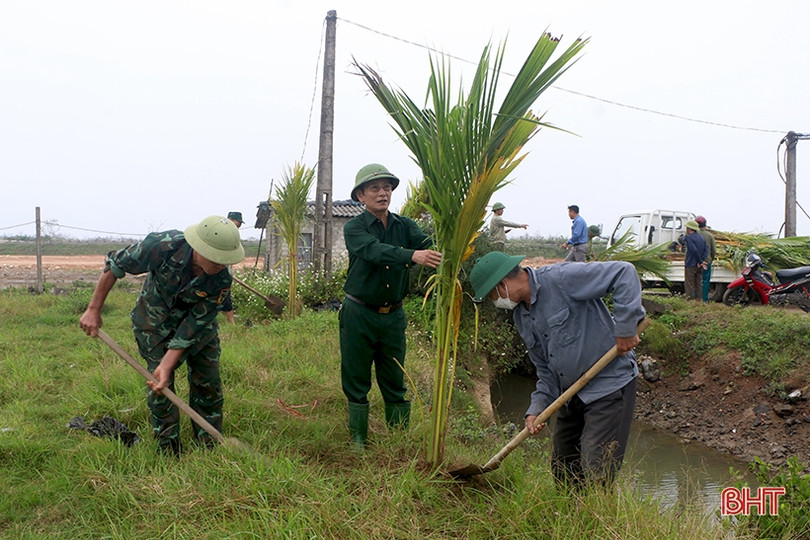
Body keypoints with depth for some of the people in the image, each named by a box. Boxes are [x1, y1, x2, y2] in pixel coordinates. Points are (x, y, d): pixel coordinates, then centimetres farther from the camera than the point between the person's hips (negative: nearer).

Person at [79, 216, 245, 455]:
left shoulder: (221, 281, -31)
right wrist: (94, 310, -15)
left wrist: (167, 365, -29)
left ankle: (210, 448, 16)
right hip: (155, 321, -1)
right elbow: (114, 265, -19)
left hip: (200, 325, 1)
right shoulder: (162, 246, -36)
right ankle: (169, 453, 9)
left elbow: (193, 327, -24)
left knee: (208, 381, -1)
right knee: (160, 389, -5)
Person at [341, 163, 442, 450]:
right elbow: (376, 251, -27)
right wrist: (413, 256, -45)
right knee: (356, 380, 5)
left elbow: (428, 244, -15)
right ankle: (358, 439, 17)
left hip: (393, 315, 3)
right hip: (359, 315, -3)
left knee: (395, 382, 10)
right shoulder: (354, 228, -7)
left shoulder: (404, 225, 5)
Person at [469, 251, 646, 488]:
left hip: (609, 387, -8)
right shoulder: (521, 315, 9)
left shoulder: (560, 278, -17)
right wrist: (538, 407, 1)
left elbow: (623, 273, -22)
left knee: (594, 476, -9)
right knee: (562, 470, 14)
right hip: (571, 396, 9)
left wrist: (625, 328, -23)